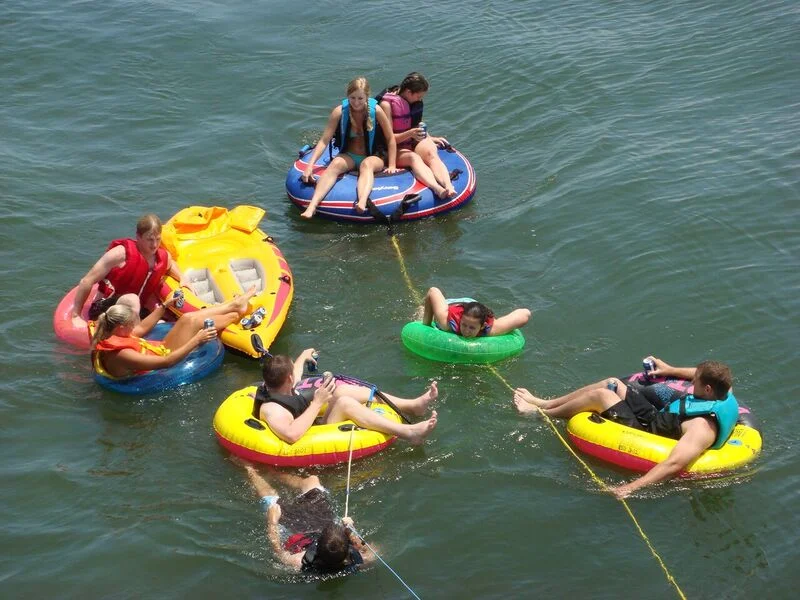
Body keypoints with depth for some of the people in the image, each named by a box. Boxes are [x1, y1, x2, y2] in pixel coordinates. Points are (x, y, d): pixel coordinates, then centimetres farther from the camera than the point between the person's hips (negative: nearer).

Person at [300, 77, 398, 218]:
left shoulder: (376, 110, -12)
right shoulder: (340, 112, -10)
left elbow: (390, 139, -3)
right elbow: (324, 141, -12)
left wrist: (392, 166, -8)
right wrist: (310, 165, -22)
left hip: (373, 157, -1)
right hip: (348, 156, 1)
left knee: (366, 164, -37)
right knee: (335, 164, -33)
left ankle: (362, 202, -66)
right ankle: (312, 206, -53)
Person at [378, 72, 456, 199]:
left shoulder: (416, 102, 8)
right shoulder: (387, 104, -11)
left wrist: (430, 138, 12)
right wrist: (410, 134, -28)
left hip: (415, 143, 5)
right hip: (396, 150, -5)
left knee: (430, 152, -30)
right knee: (413, 158, -37)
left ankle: (449, 187, -58)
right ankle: (437, 188, -65)